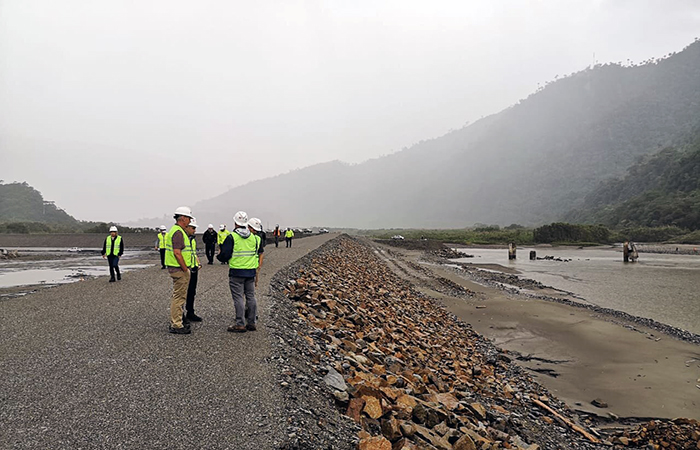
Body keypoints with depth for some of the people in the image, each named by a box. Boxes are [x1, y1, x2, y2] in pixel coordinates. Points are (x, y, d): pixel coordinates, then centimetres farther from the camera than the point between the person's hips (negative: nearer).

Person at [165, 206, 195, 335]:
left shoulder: (175, 230, 16)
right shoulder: (178, 232, -18)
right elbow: (177, 253, -25)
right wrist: (185, 269, -19)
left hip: (177, 268, 11)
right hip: (179, 269, -11)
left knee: (177, 297, 17)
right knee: (179, 297, -5)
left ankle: (175, 323, 26)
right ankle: (176, 326, 0)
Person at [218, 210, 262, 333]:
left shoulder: (232, 237, -10)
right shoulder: (254, 238, 7)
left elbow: (225, 255, -12)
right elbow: (259, 253, 14)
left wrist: (219, 256, 8)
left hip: (236, 272, -5)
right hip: (251, 272, 5)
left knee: (238, 298, -1)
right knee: (251, 297, 11)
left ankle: (240, 324, 0)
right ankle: (251, 323, 17)